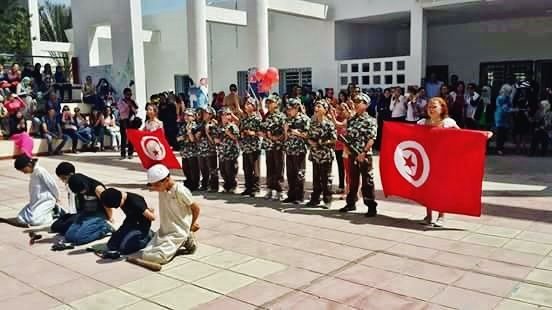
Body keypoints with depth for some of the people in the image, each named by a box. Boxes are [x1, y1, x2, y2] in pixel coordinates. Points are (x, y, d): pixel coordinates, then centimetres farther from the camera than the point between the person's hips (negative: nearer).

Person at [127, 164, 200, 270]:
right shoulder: (162, 188, -1)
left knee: (157, 257, -21)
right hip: (163, 230, 8)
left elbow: (196, 208, -8)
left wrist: (192, 224, 8)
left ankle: (186, 242, 2)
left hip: (178, 232, -8)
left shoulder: (180, 191, -21)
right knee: (145, 254, -4)